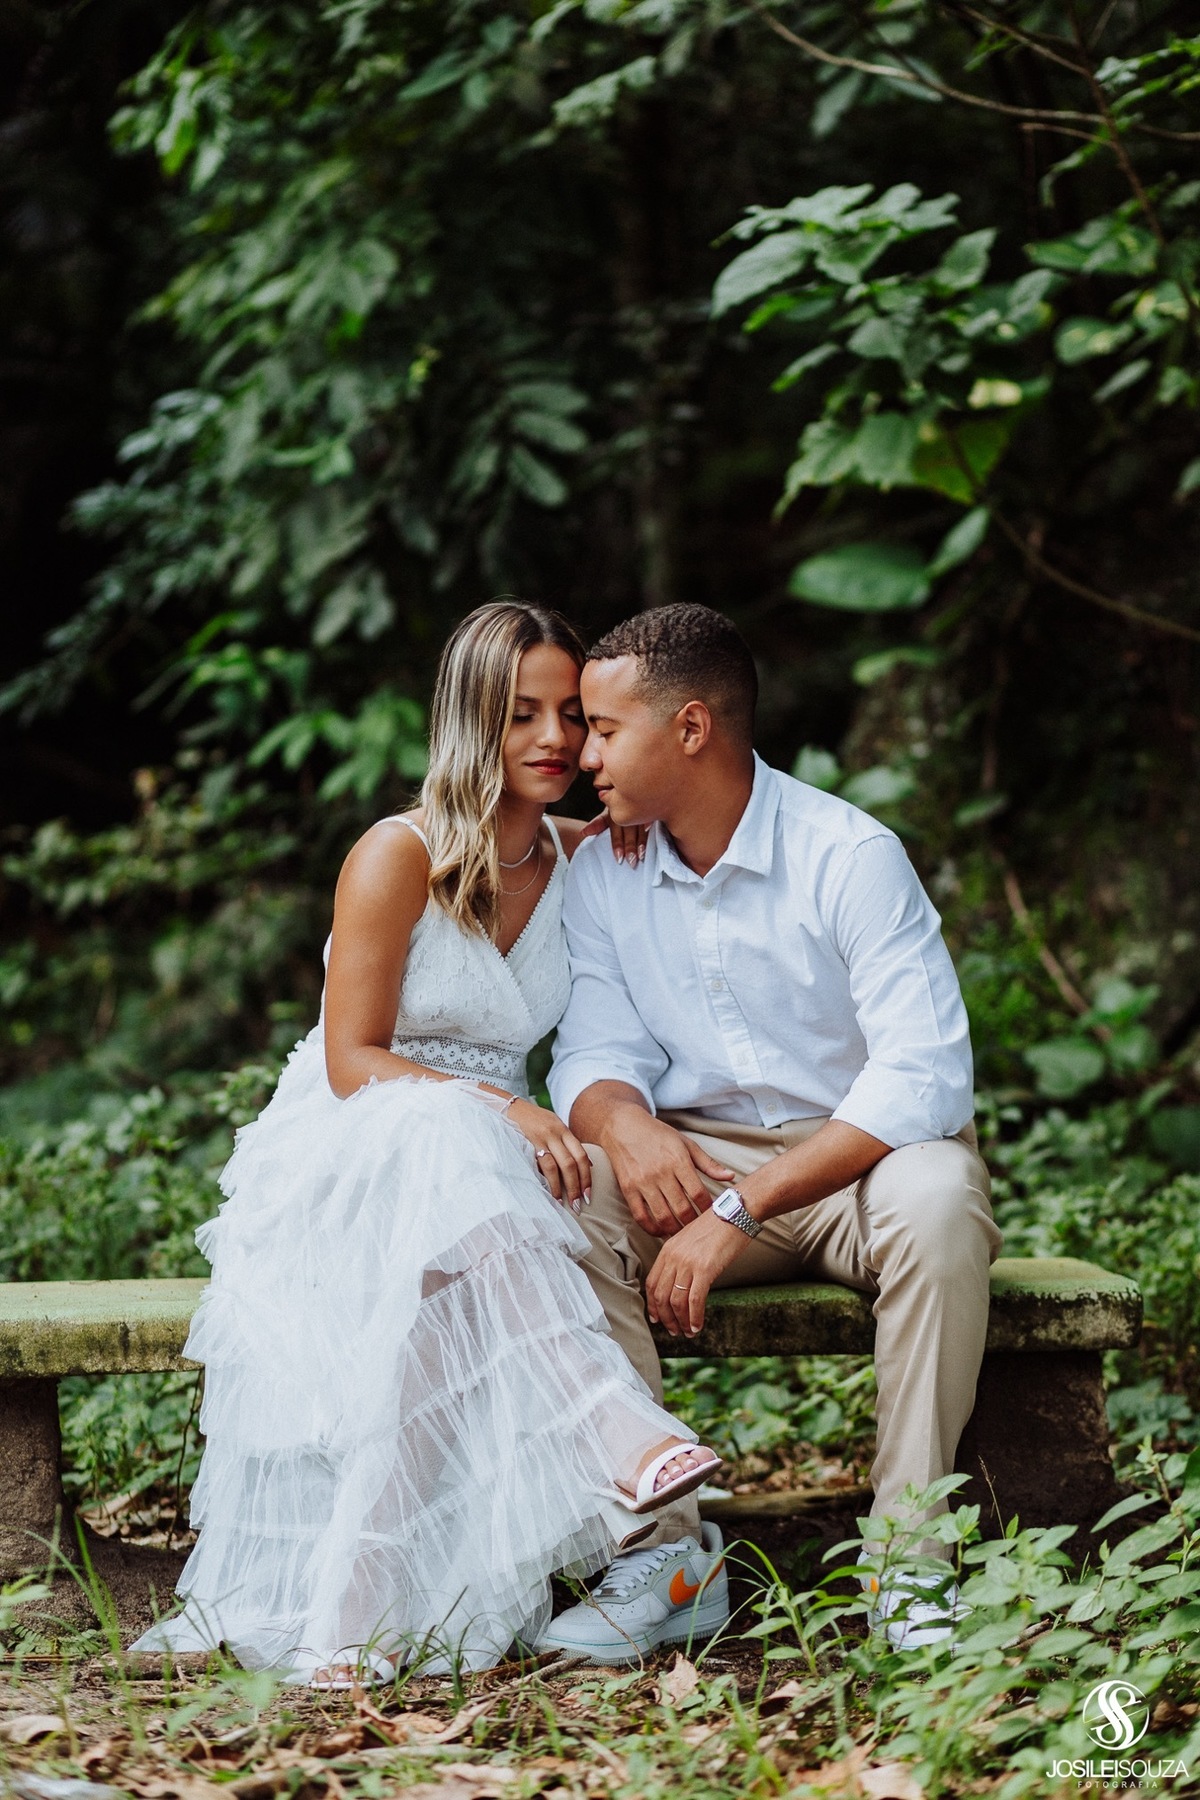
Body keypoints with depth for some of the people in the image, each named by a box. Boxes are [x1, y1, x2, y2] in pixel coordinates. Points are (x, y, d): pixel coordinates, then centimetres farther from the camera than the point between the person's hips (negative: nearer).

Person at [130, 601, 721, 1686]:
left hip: (496, 1166, 5)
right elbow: (353, 1064, -12)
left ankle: (362, 1613, -41)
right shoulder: (399, 857, -8)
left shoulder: (584, 858, 9)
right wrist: (494, 1112, -27)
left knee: (442, 1313, -34)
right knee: (443, 1152, -42)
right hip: (345, 1168, -5)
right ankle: (620, 1442, -55)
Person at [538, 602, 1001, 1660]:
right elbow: (594, 1053, 3)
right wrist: (622, 1118, -25)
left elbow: (924, 1077, -24)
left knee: (936, 1196, -38)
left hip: (856, 1156, -4)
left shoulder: (850, 856, -16)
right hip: (693, 1164, 4)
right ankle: (659, 1543, -25)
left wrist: (737, 1210, -31)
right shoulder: (604, 877, 2)